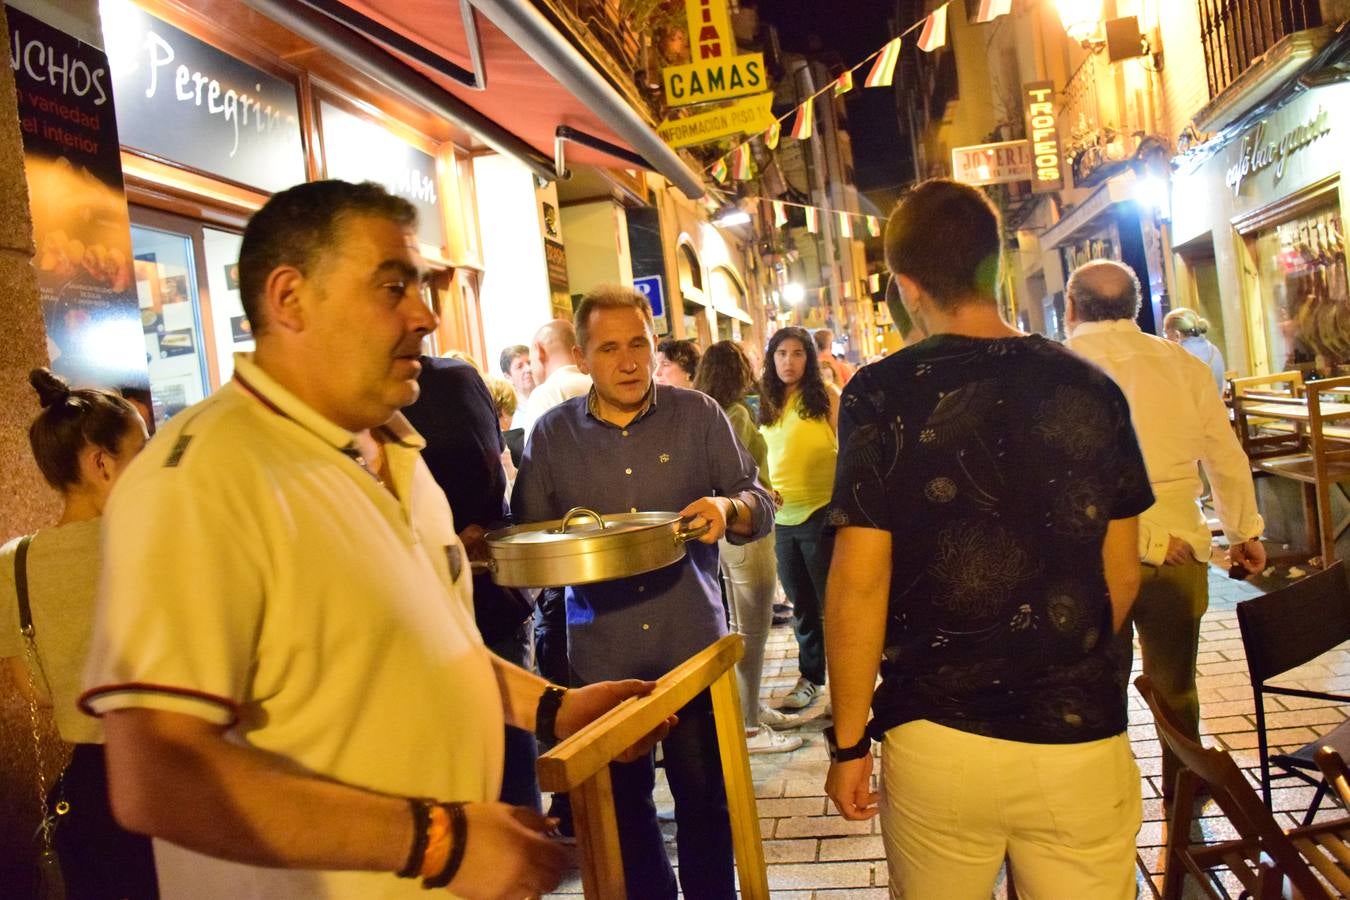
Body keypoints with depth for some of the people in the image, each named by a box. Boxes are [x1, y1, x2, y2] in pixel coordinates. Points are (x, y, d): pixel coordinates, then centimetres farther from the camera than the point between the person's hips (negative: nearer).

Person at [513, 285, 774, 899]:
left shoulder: (699, 414, 0)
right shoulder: (551, 434, 1)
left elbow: (760, 503, 2)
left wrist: (729, 509, -20)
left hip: (695, 646, 0)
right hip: (600, 657, 1)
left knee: (705, 800, 12)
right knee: (623, 803, 16)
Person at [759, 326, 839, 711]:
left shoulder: (825, 397, -6)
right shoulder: (767, 405, 8)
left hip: (821, 513, -5)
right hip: (782, 518, 5)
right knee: (801, 604, 17)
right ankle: (810, 676, 31)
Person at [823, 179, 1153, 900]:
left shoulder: (881, 396, -11)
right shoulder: (1091, 389, -2)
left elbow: (860, 583, -12)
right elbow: (1121, 575, 6)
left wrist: (848, 742, -2)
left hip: (933, 740, -2)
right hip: (1081, 738, 2)